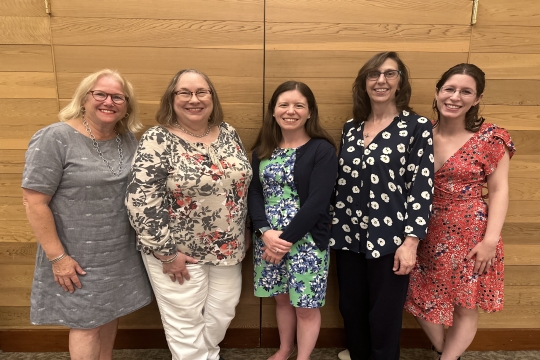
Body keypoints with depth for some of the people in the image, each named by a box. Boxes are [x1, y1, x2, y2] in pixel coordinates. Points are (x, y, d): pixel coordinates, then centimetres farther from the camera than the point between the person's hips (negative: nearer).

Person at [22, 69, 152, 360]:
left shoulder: (128, 139, 1)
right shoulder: (54, 139, -16)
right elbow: (34, 201, -16)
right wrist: (57, 256, -16)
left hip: (121, 251, 5)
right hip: (79, 257, -5)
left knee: (109, 314, 20)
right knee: (86, 323, 10)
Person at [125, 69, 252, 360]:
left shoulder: (228, 133, 1)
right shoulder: (157, 140, -16)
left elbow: (243, 181, 10)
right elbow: (141, 203, -19)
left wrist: (242, 233, 10)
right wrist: (167, 253, -17)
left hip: (227, 248, 6)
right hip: (178, 251, -5)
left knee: (223, 311, 21)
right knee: (185, 323, 13)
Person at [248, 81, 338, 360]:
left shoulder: (322, 150, -9)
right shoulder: (263, 149, 5)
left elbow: (317, 202, -16)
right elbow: (254, 193, 0)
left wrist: (286, 239, -16)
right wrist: (266, 232, -15)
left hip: (306, 241, -4)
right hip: (268, 238, 4)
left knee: (306, 305, 9)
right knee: (281, 298, 20)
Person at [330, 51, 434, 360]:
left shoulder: (418, 126, -4)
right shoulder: (351, 128, 8)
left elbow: (422, 187, -9)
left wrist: (411, 241, -15)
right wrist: (332, 228, 11)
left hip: (389, 240, -4)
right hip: (349, 237, 4)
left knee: (384, 318, 6)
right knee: (351, 311, 15)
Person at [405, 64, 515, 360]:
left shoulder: (490, 137, -6)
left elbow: (498, 191, -5)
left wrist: (491, 239, -13)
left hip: (471, 236, -3)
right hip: (428, 236, 3)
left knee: (465, 307, 10)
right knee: (423, 301, 13)